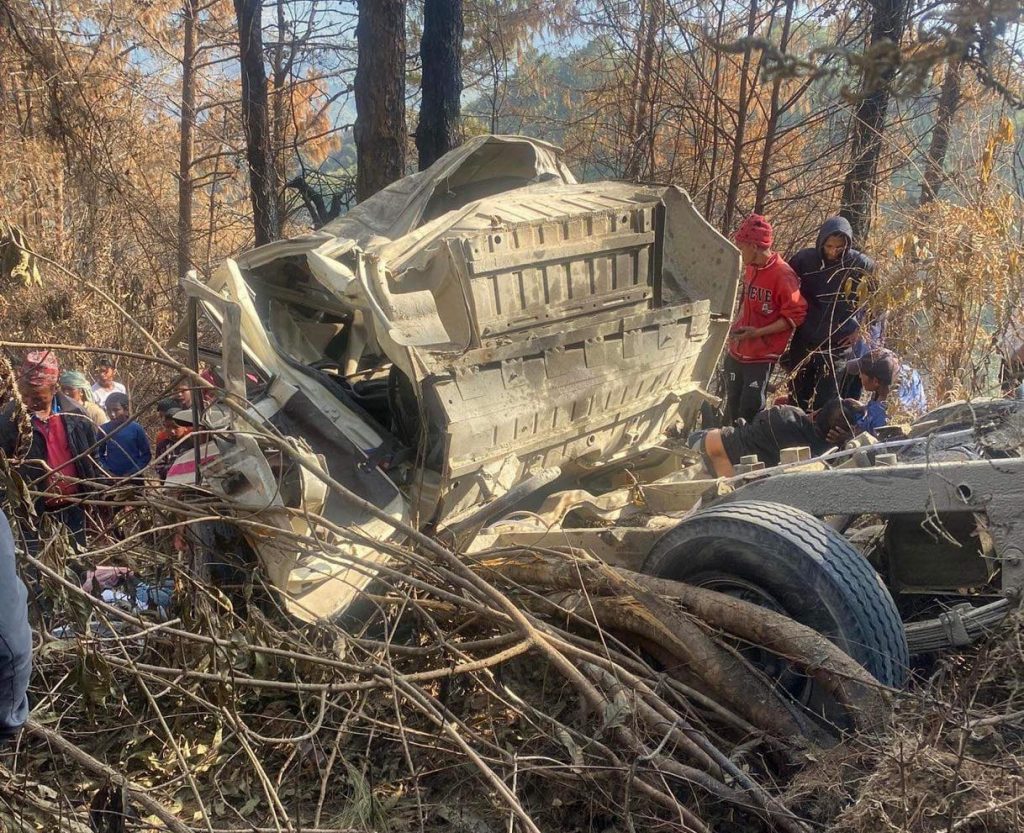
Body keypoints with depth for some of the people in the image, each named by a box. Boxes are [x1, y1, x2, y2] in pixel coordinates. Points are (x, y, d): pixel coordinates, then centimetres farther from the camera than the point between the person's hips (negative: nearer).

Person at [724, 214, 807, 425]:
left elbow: (795, 315, -17)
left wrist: (758, 332, -21)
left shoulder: (782, 275, -18)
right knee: (733, 405, 16)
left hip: (761, 356, -7)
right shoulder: (750, 268, 6)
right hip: (737, 351, 7)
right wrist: (737, 325, 9)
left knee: (750, 409, -3)